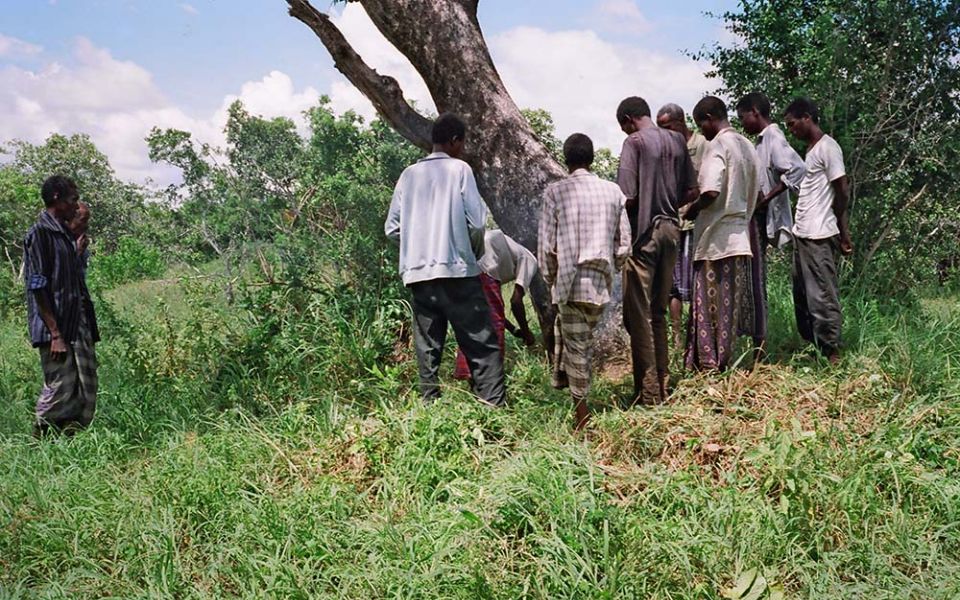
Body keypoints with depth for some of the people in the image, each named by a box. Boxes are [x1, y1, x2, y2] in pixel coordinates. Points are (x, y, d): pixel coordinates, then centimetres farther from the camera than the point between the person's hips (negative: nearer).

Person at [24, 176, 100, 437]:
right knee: (60, 394, -7)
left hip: (78, 327, 9)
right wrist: (55, 334, -18)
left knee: (85, 397, 7)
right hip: (56, 330, -9)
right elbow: (37, 287, -15)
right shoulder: (39, 234, -9)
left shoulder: (65, 234, 17)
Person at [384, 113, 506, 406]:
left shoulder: (409, 174, 11)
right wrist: (475, 252, 11)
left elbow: (392, 227, 10)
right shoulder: (459, 169, -1)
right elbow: (477, 221, -7)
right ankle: (495, 407, -7)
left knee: (428, 349, 8)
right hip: (457, 271, -4)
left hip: (418, 273, 5)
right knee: (483, 346, -2)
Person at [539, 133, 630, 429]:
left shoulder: (555, 191, -4)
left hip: (570, 279, -3)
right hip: (602, 281, 3)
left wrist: (550, 279, 9)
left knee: (576, 342, 4)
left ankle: (581, 410, 9)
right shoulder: (613, 191, 5)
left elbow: (547, 243, -4)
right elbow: (624, 242, 7)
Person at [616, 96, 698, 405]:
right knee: (658, 312, 15)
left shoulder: (634, 142, -9)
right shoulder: (676, 140, 10)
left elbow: (628, 195, -16)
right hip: (670, 229, 7)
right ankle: (662, 384, 21)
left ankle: (648, 392, 0)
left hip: (644, 233, -7)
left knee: (638, 315, -1)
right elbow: (691, 191, 10)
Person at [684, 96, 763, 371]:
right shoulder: (747, 146, 13)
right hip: (740, 236, 8)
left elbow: (710, 192, -23)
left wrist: (690, 211, -6)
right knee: (732, 302, 11)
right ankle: (724, 359, 16)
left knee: (711, 302, -1)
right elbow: (756, 192, 16)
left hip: (715, 238, -8)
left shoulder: (718, 146, -13)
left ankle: (707, 362, 4)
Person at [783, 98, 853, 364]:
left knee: (822, 296, -5)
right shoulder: (810, 149, 18)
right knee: (803, 295, 12)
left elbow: (842, 191, -11)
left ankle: (831, 353, 0)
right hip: (802, 234, 10)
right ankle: (811, 346, 20)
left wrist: (844, 234, -8)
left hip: (819, 237, -10)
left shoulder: (827, 147, -10)